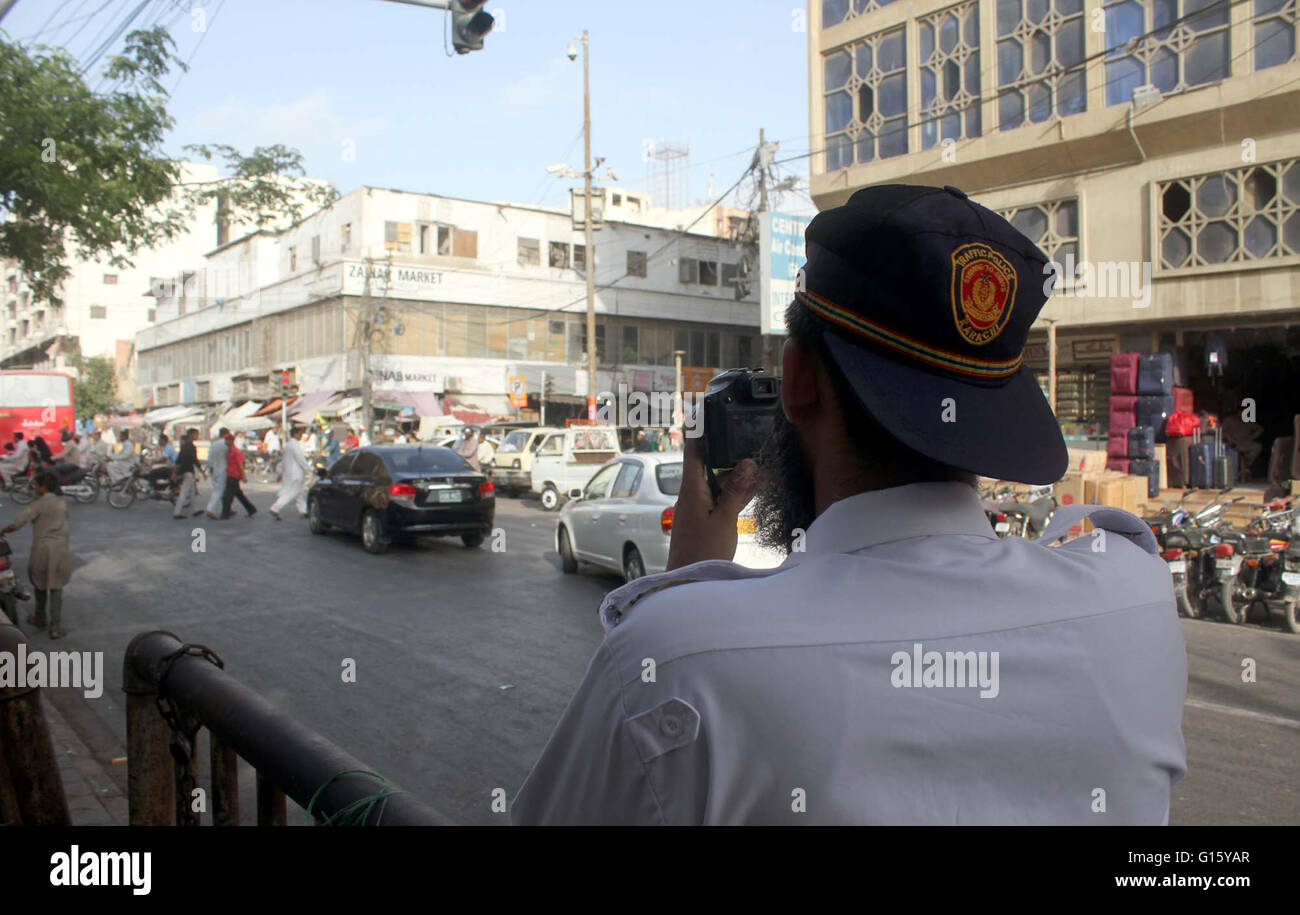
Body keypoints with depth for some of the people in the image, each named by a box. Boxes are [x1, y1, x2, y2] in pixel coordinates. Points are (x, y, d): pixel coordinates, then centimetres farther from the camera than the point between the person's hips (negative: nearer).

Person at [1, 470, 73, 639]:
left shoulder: (39, 505, -10)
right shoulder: (62, 503, 6)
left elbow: (15, 525, -14)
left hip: (42, 549, -3)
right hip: (60, 549, 3)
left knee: (40, 585, 18)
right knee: (56, 587, 5)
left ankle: (40, 619, 34)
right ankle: (56, 626, -3)